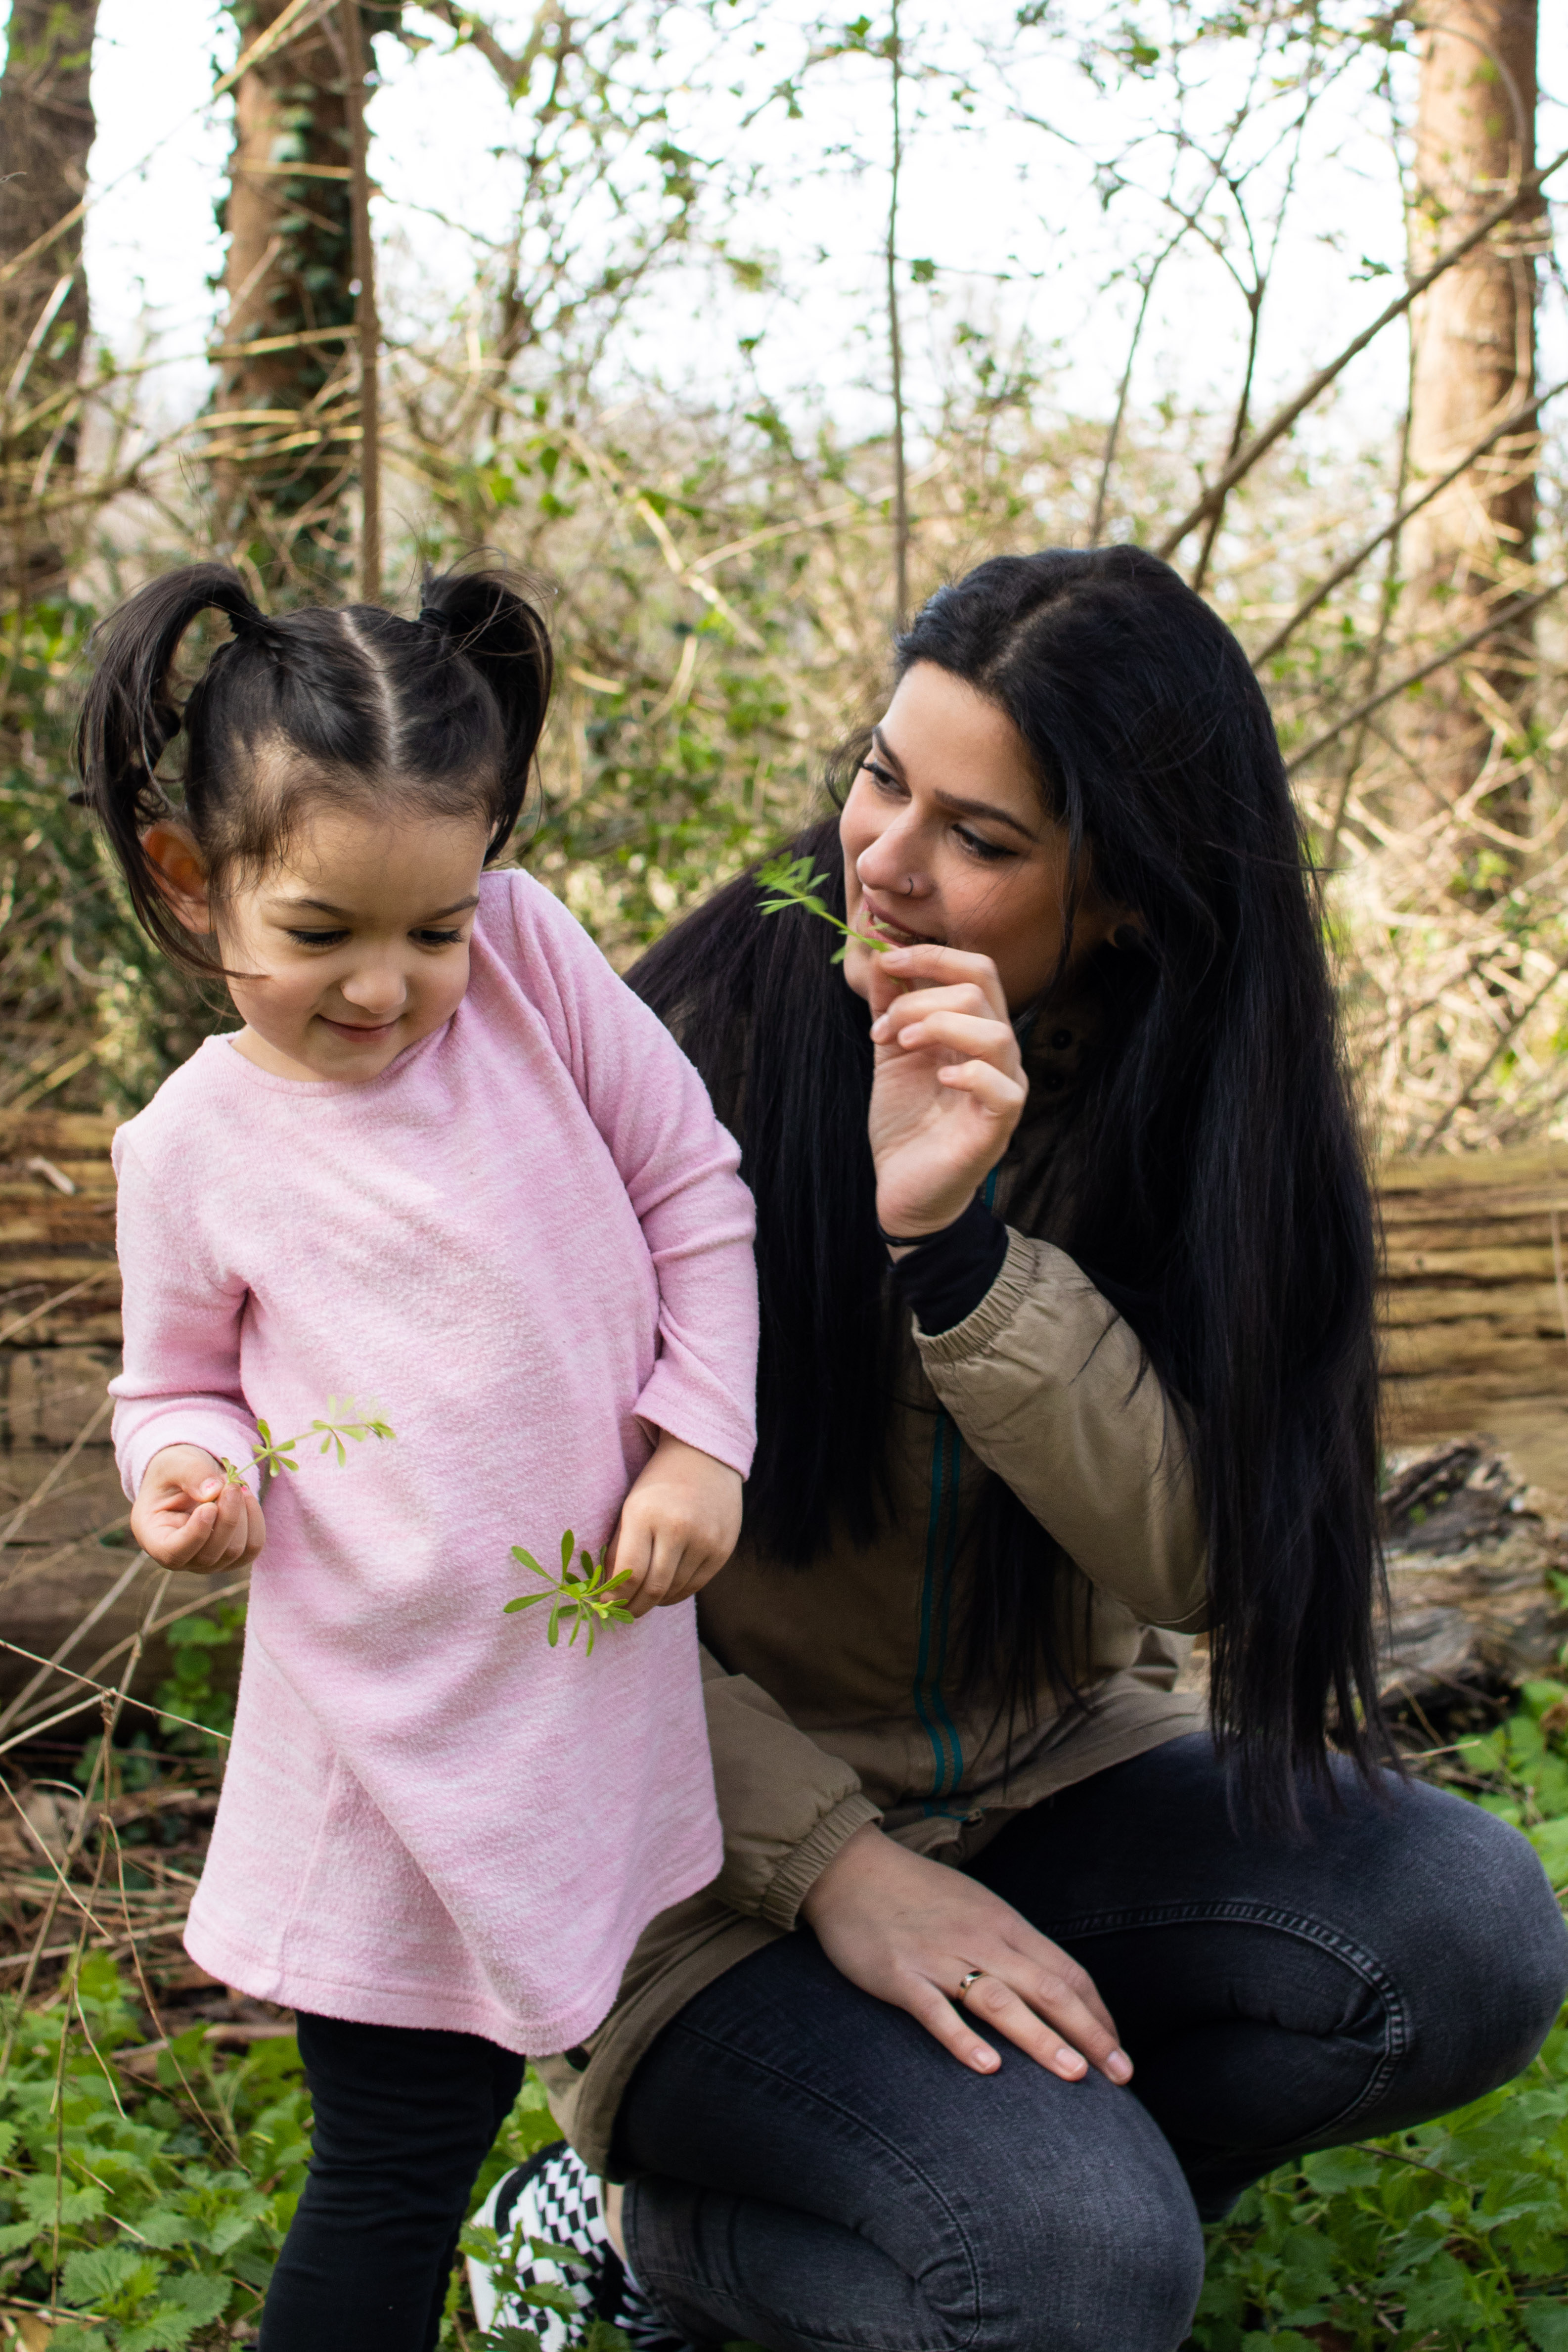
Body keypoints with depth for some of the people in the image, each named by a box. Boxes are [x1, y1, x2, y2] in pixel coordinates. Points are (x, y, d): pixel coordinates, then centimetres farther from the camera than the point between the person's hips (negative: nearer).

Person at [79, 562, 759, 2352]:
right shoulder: (193, 1146, -6)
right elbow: (179, 1380, 9)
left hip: (606, 1655, 3)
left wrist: (702, 1438, -3)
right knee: (397, 2162, 2)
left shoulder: (532, 963, -3)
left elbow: (694, 1192, 4)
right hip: (395, 1726, -3)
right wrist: (190, 1471, -14)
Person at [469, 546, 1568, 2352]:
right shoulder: (717, 1027, -15)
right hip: (721, 1828, -5)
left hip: (1045, 1784, 5)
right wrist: (828, 1864, -21)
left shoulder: (1196, 1096, -5)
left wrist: (957, 1238, -27)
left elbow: (1202, 1558, -15)